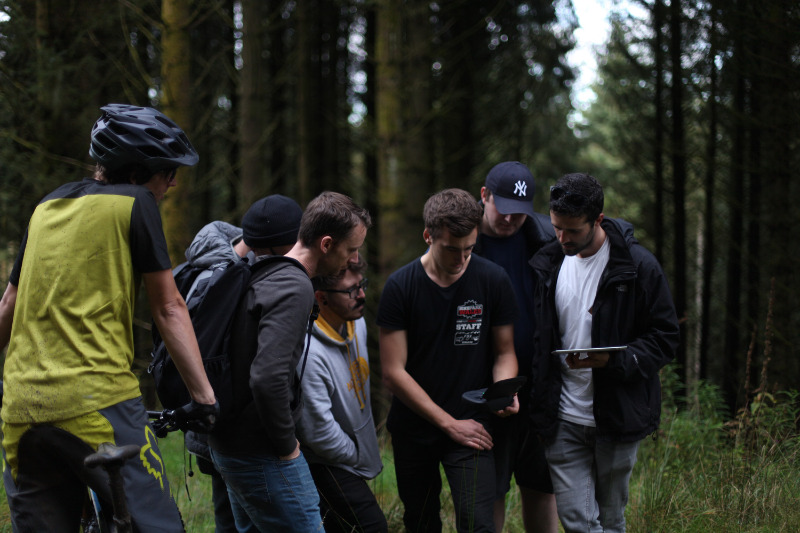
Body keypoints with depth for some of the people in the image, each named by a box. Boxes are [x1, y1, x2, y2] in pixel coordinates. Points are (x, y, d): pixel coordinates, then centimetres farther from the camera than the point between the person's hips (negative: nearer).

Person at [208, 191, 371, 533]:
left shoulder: (260, 276, 10)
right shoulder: (294, 289, -20)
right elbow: (268, 378, -31)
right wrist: (286, 446, -16)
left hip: (228, 442, 10)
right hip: (260, 453, -10)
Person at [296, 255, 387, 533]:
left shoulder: (357, 323, -1)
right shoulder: (309, 353, -31)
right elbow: (319, 431, -26)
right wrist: (355, 456, -10)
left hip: (355, 455, 9)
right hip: (326, 466, -9)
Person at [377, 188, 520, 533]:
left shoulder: (493, 281, -5)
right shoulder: (400, 287, -8)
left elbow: (504, 352, 5)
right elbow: (393, 372, -9)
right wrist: (450, 424, -12)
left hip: (470, 423, -1)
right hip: (412, 426, 1)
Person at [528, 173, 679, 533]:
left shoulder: (638, 266, -8)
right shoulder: (548, 265, 5)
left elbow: (665, 338, -6)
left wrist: (612, 359, -22)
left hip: (617, 419, -3)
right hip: (564, 421, 3)